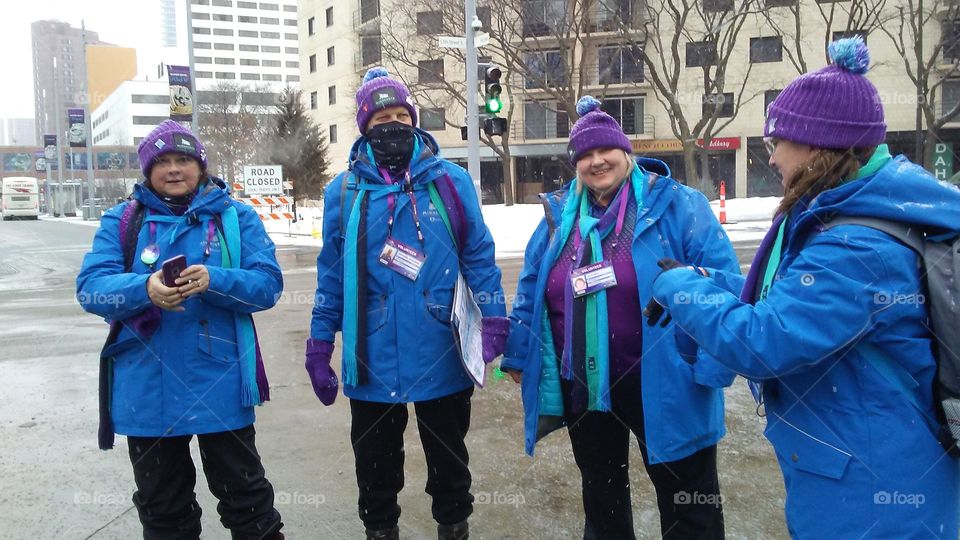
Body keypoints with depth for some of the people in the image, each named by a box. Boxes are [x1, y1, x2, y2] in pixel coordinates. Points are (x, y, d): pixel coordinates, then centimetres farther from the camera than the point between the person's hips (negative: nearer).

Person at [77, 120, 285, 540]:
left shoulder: (235, 217, 2)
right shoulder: (122, 221, 5)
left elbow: (268, 284, -7)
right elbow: (91, 288, -6)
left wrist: (213, 281, -25)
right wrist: (144, 288, -26)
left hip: (221, 386, -2)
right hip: (147, 390, 2)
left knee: (245, 497, 12)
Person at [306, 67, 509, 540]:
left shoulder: (451, 180, -3)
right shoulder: (344, 190, 2)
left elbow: (478, 255, -2)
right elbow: (332, 273, 4)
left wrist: (492, 318, -13)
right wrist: (319, 346, 1)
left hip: (442, 357, -1)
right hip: (372, 360, 1)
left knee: (449, 457, 19)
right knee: (374, 463, 19)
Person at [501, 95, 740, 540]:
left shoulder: (675, 204, -9)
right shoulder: (559, 215, 5)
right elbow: (531, 289, 12)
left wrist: (712, 365, -18)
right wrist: (519, 354, 12)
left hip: (659, 384, -4)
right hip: (583, 386, 4)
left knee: (688, 500, 12)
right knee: (600, 493, 23)